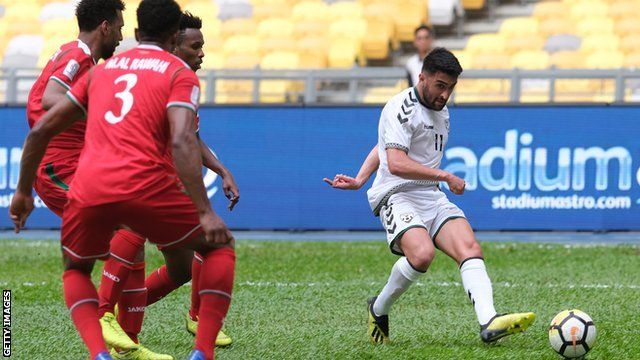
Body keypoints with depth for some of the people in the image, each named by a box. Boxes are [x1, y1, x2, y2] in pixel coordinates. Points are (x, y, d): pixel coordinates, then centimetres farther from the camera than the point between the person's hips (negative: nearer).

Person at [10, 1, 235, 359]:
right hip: (146, 186, -4)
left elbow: (41, 130, 23)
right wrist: (205, 213, -14)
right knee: (219, 246, 18)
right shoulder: (180, 73, 9)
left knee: (75, 272, 29)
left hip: (88, 191, 4)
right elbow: (182, 142, -9)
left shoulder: (102, 69, 24)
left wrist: (24, 191, 35)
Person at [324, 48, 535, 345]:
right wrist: (445, 176, -17)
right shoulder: (401, 108, -9)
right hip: (397, 197, -8)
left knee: (470, 248, -18)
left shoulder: (441, 112, 19)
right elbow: (396, 163, -21)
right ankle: (379, 310, -4)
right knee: (422, 254, -32)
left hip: (432, 198, 8)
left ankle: (489, 323, -36)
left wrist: (360, 180, 18)